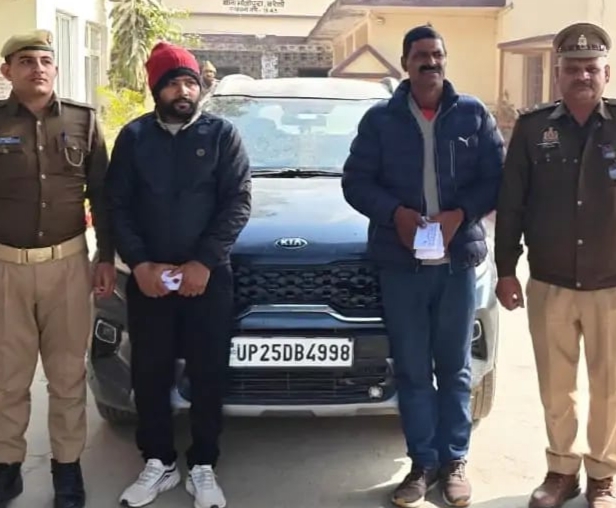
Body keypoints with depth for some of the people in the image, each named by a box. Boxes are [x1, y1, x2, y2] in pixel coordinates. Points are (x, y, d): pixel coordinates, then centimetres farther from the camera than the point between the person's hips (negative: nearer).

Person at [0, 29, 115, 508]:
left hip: (68, 263, 1)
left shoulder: (83, 121, 3)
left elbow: (102, 194, 7)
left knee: (68, 374, 10)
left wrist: (107, 258, 4)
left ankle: (67, 465, 24)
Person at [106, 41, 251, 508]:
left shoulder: (222, 133, 0)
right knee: (150, 375, 9)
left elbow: (238, 203, -5)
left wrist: (204, 262, -14)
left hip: (209, 277, -1)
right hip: (147, 279, 2)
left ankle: (203, 468, 20)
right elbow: (117, 206, 3)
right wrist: (139, 263, -10)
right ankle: (159, 463, 25)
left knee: (208, 377, 5)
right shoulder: (134, 136, 5)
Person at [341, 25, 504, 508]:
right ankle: (424, 461, 17)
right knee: (412, 369, 6)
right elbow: (356, 182, 1)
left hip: (457, 261, 0)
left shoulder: (474, 115, 4)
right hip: (400, 263, 0)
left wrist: (459, 215, -15)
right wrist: (396, 213, -15)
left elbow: (497, 178, 2)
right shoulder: (380, 119, 4)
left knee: (455, 368, 9)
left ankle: (455, 459, 21)